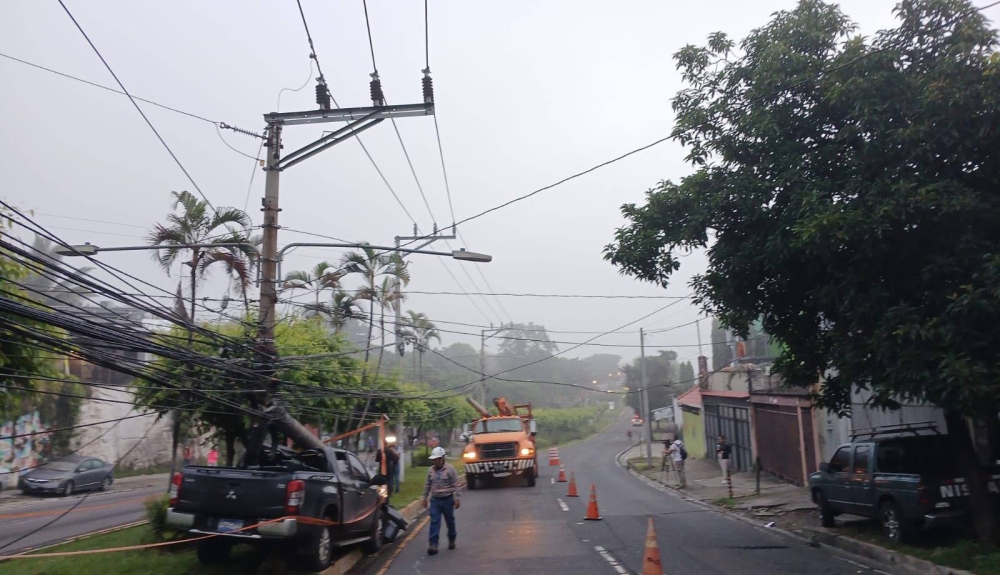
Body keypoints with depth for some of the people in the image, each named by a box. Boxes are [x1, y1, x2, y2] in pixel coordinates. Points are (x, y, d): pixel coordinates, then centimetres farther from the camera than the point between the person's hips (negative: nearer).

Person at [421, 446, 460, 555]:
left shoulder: (450, 469, -10)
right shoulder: (431, 470, 4)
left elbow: (455, 485, -10)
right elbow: (427, 485, 12)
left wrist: (456, 499, -13)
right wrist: (425, 498, 12)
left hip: (447, 499, -3)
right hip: (435, 499, 3)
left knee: (450, 521, 11)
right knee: (434, 522, -6)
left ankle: (452, 540, 32)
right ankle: (433, 545, -9)